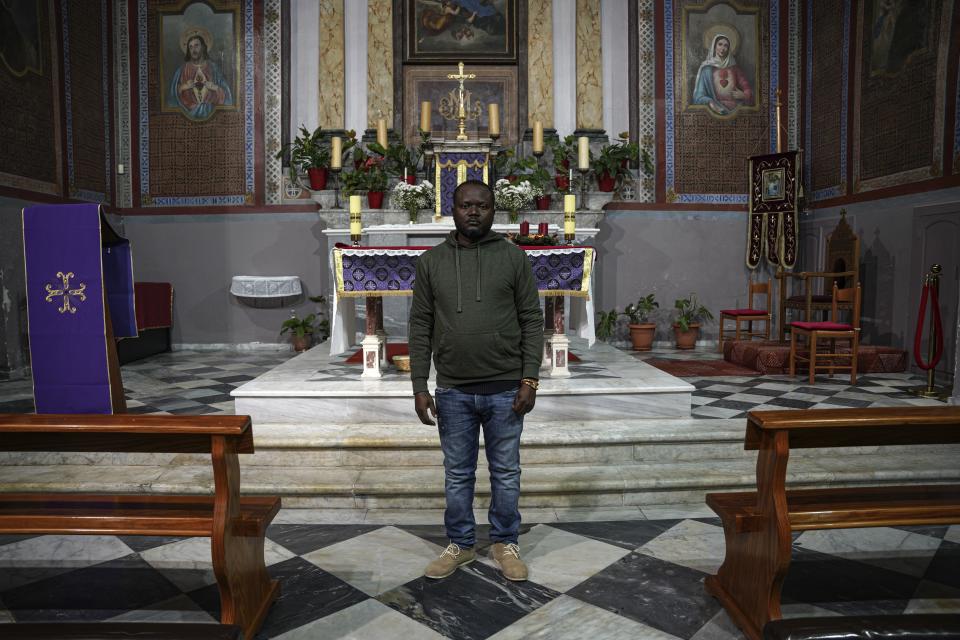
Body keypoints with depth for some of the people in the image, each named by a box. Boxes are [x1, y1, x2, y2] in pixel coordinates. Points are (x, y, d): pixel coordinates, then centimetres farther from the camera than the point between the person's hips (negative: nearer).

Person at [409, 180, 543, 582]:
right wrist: (419, 387, -2)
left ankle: (505, 543, 30)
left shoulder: (513, 257, -1)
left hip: (505, 390, -1)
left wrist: (529, 380, -8)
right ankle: (460, 545, 31)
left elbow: (532, 321, -1)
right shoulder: (431, 261, 3)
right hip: (453, 391, 1)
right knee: (457, 474, 14)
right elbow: (420, 327, 3)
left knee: (506, 473, 12)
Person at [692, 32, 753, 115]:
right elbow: (699, 95, -1)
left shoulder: (734, 68, 18)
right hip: (717, 109, -3)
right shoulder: (707, 69, 7)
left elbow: (747, 88, 19)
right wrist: (710, 102, -21)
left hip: (736, 108, 3)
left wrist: (744, 95, -4)